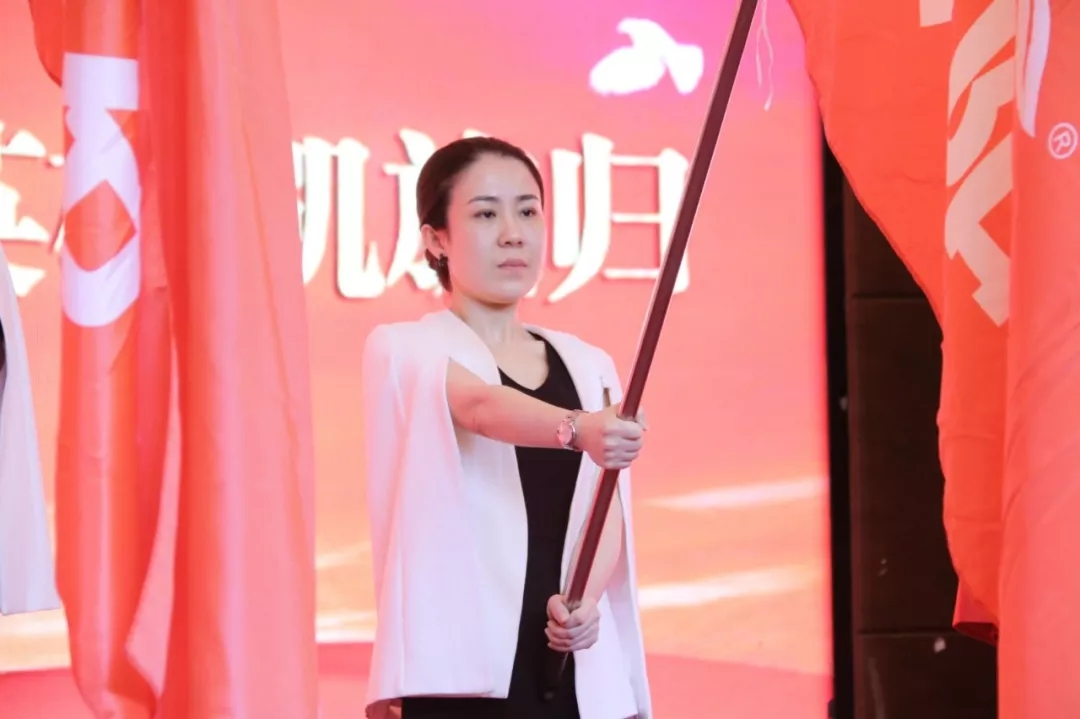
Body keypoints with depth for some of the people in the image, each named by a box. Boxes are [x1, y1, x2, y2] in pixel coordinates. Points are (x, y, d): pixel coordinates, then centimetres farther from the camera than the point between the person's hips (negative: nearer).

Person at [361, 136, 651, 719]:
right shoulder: (405, 349, 1)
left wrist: (586, 598, -16)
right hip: (462, 670, -5)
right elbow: (483, 408, -21)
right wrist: (576, 429, -40)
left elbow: (607, 511, 4)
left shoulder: (588, 366, 17)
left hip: (579, 671, 5)